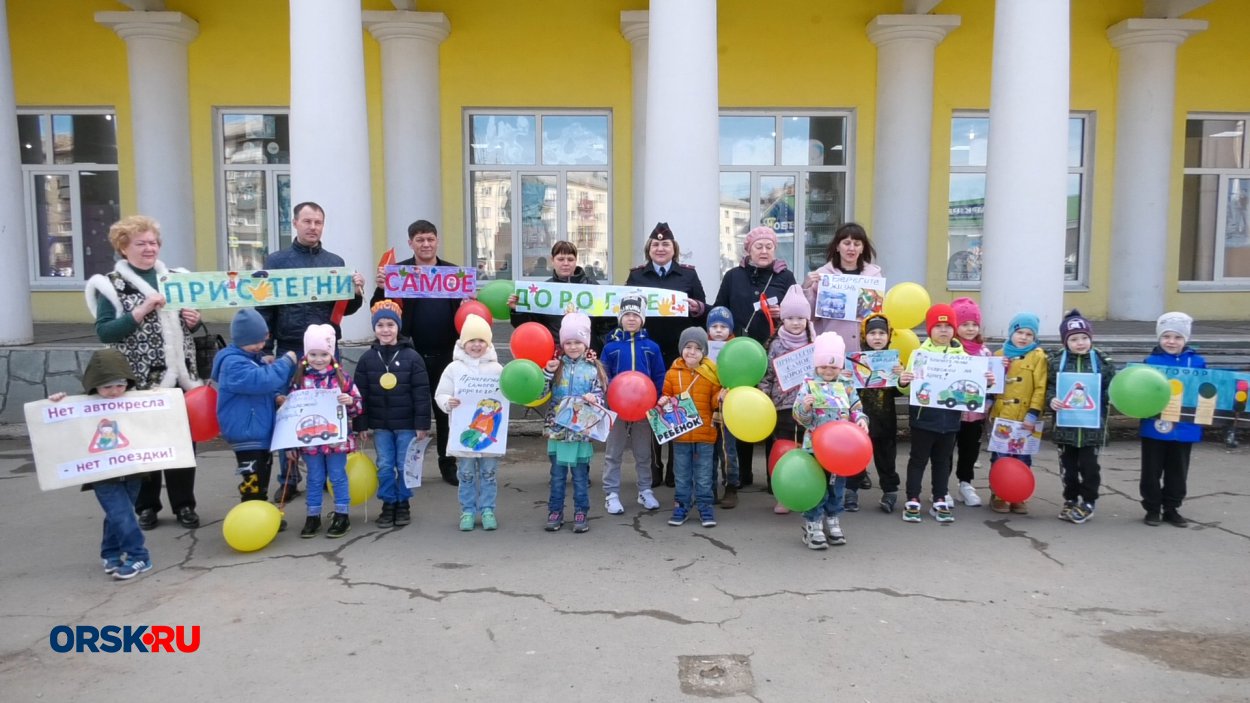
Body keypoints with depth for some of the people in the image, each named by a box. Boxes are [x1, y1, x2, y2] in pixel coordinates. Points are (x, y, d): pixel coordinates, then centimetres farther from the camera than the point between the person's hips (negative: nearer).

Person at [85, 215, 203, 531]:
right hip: (139, 380, -4)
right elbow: (104, 332, -12)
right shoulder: (111, 284, -4)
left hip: (178, 375, 4)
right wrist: (141, 311, -21)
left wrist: (193, 320, -1)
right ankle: (146, 506, 20)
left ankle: (184, 504, 18)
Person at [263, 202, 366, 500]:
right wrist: (265, 350, -6)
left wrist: (356, 293, -10)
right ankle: (288, 480, 15)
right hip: (290, 350, -2)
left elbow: (345, 308, 11)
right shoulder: (276, 261, 2)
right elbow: (266, 308, 0)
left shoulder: (335, 262, 9)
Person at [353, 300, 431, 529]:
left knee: (405, 466, 6)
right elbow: (360, 393, 4)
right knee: (385, 466, 9)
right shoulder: (367, 358, 1)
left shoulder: (412, 357, -7)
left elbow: (421, 393, -7)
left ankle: (403, 504, 21)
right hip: (380, 424, 2)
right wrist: (362, 424, 1)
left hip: (406, 424, -2)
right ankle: (388, 504, 22)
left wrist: (422, 424, -10)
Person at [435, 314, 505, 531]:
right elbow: (440, 394, 4)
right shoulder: (454, 368, 1)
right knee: (466, 474, 8)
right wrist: (447, 403, -16)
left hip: (489, 429, 0)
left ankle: (487, 510, 17)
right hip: (463, 431, 0)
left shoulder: (496, 369, 3)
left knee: (488, 473, 7)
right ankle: (468, 511, 17)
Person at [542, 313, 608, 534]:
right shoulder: (556, 365, 2)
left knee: (581, 475, 7)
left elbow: (599, 396, 2)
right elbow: (540, 393, -4)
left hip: (582, 429, -1)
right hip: (558, 428, 1)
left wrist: (594, 400, -19)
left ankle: (581, 514, 17)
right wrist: (547, 372, -18)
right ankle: (555, 512, 19)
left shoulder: (593, 368, 1)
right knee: (557, 474, 9)